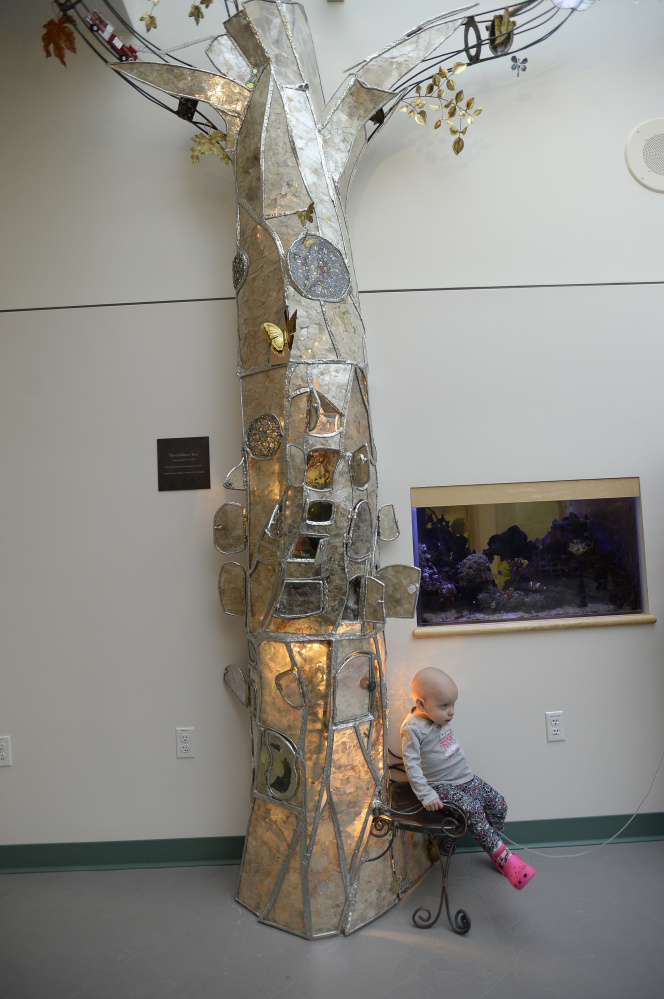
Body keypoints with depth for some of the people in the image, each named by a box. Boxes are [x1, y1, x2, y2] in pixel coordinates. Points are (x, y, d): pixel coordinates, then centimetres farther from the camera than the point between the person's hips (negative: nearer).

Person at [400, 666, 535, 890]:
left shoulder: (441, 719, 4)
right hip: (442, 786, -8)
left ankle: (495, 850, 20)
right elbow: (411, 765, -21)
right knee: (473, 809, -27)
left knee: (498, 802, 3)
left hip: (466, 778, 8)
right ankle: (503, 857, -19)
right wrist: (426, 795, -24)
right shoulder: (412, 728, -21)